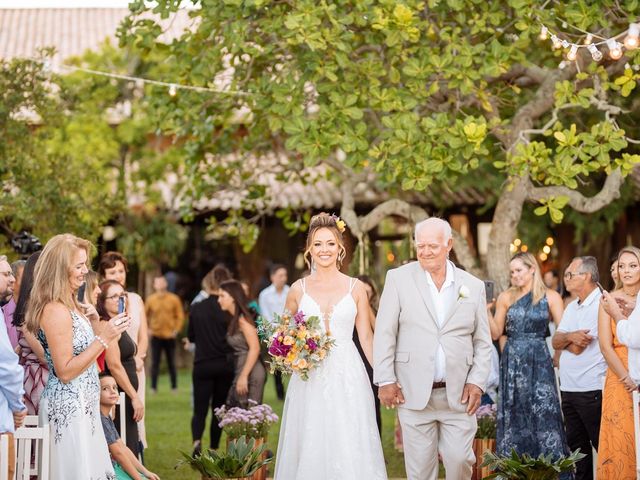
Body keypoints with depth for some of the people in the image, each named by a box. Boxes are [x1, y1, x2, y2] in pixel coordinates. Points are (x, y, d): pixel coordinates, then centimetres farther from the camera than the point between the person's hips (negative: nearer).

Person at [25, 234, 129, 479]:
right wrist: (104, 338, -20)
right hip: (68, 406, -10)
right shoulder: (56, 311, -18)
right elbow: (65, 371, -20)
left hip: (81, 404, 10)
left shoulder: (70, 305, 11)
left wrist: (94, 323, 7)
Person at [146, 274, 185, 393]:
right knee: (155, 363, 0)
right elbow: (145, 315, 9)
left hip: (170, 336, 0)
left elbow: (180, 316, 0)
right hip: (156, 336, 0)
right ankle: (153, 387, 3)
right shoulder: (151, 299, 1)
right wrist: (147, 329, 0)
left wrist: (176, 330, -8)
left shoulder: (174, 299, -1)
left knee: (171, 363, 6)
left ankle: (174, 386, 14)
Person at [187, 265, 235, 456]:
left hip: (202, 365, 0)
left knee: (200, 409, 4)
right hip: (225, 366, 0)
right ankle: (213, 450, 19)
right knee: (218, 408, 14)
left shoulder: (196, 308, -4)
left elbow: (191, 336, 7)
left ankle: (196, 441, -23)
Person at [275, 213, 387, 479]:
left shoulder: (355, 288, 4)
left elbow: (366, 338, 6)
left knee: (349, 449, -3)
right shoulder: (299, 289, 5)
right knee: (310, 449, 1)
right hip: (309, 380, 1)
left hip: (348, 378, -1)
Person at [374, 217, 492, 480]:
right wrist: (386, 380, -5)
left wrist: (477, 382, -2)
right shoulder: (398, 278, 2)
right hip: (414, 393, -1)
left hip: (459, 394, 1)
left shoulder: (473, 286, 8)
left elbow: (483, 342, 10)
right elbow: (384, 333, 1)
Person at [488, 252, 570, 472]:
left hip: (539, 363, -2)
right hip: (512, 364, 2)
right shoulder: (506, 298, 7)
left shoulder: (550, 297, 1)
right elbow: (496, 333, 6)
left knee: (544, 415, -7)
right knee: (514, 418, 4)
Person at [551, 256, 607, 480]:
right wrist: (569, 337, -11)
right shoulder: (572, 307, 17)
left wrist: (565, 338, 3)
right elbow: (556, 342, 10)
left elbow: (577, 348, -16)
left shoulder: (601, 305, -13)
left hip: (591, 388, -9)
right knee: (576, 444, 13)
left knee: (601, 444, -4)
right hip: (568, 387, 9)